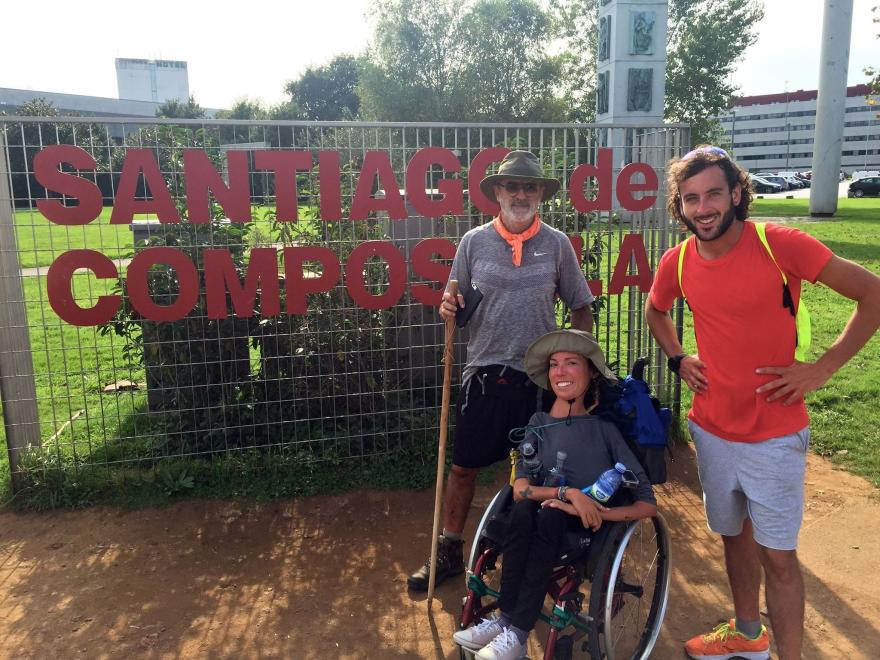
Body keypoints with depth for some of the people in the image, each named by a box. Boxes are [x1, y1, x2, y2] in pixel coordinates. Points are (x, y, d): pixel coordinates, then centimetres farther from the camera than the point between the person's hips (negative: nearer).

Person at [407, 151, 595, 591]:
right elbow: (457, 305, 8)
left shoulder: (557, 244, 1)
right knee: (462, 467, 8)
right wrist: (448, 308, -14)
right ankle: (449, 551, 29)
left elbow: (581, 308, 7)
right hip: (484, 373, 1)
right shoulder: (474, 241, 2)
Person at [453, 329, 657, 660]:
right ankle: (505, 619, -26)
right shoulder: (538, 424, 6)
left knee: (550, 515, -33)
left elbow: (647, 503, -5)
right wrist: (569, 492, -24)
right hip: (542, 527, 2)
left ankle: (516, 633, -31)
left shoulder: (604, 429, 0)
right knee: (523, 510, -31)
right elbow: (520, 489, -8)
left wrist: (592, 511, -20)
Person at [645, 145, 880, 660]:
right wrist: (678, 358, 4)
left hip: (774, 434, -4)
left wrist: (822, 368, -14)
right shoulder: (677, 262, -3)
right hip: (712, 429, 5)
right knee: (735, 534, 20)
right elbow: (656, 312, 19)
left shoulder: (780, 244, -17)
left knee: (778, 554, 3)